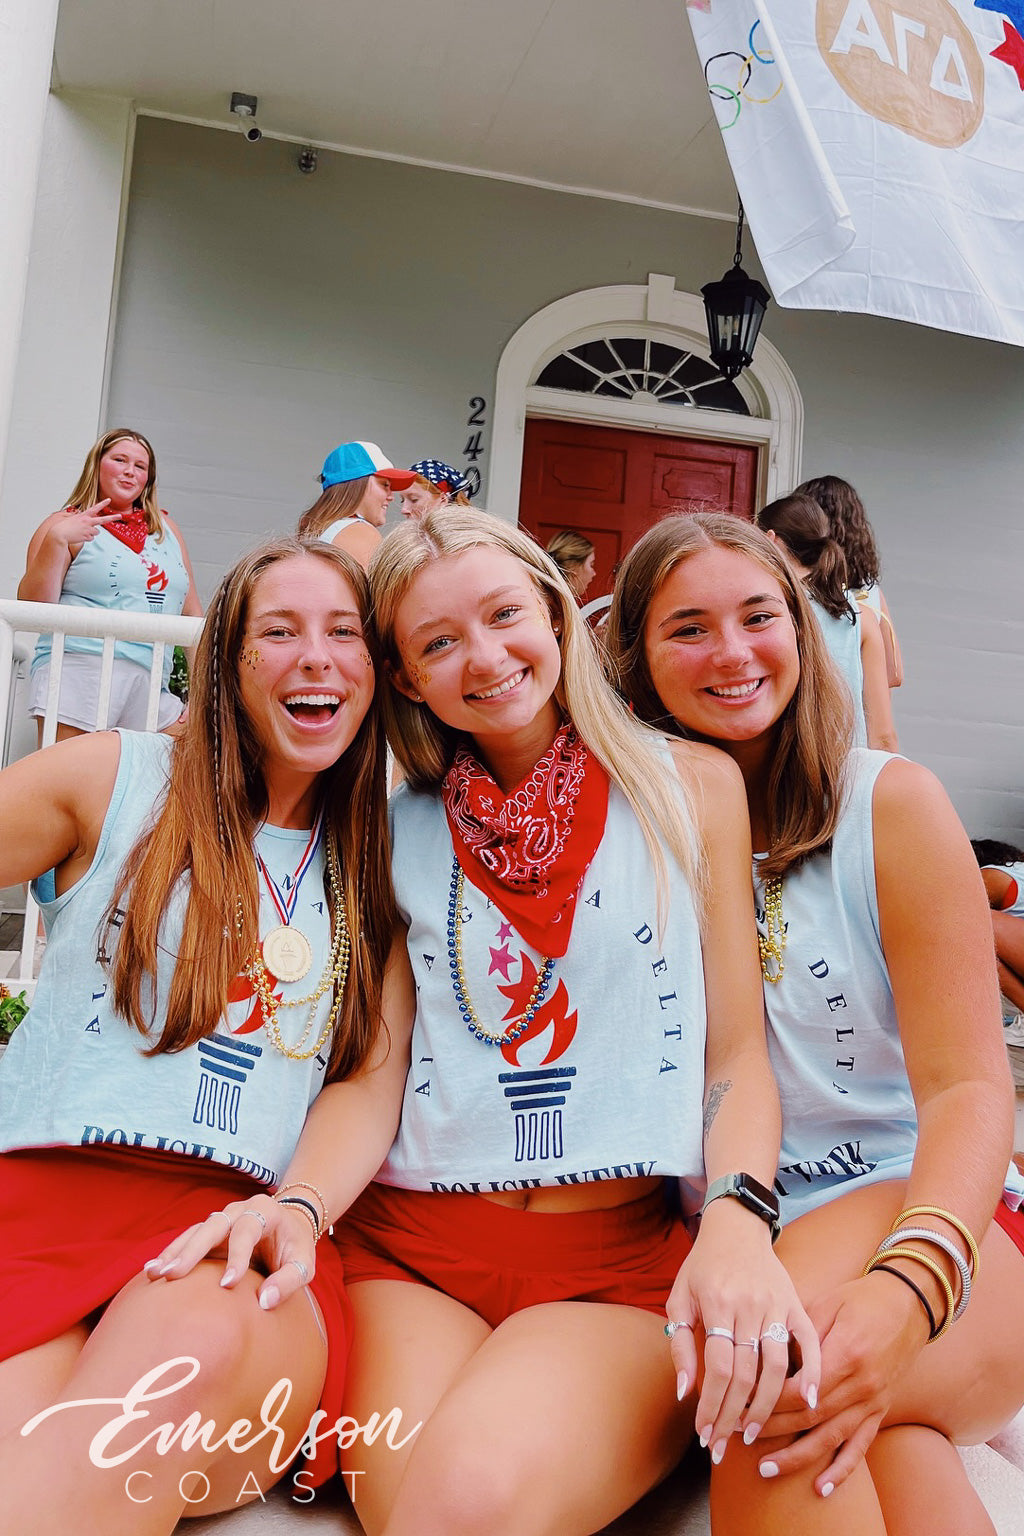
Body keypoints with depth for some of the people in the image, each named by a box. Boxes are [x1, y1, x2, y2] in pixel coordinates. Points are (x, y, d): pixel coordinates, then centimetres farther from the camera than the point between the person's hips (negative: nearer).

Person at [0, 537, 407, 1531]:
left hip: (239, 1237, 3)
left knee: (197, 1338, -34)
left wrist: (295, 1207, -13)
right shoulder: (116, 780, 10)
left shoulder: (378, 860, 16)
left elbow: (373, 1081, 7)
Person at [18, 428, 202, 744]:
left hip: (151, 685, 4)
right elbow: (32, 608, 1)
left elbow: (192, 612, 22)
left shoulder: (166, 529, 22)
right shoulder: (65, 523, 10)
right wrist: (56, 540, -10)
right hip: (77, 673, -4)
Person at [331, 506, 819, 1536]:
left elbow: (738, 1053, 3)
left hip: (623, 1260, -1)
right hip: (406, 1249, 2)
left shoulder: (692, 787, 6)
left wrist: (739, 1220, -16)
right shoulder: (399, 827, 10)